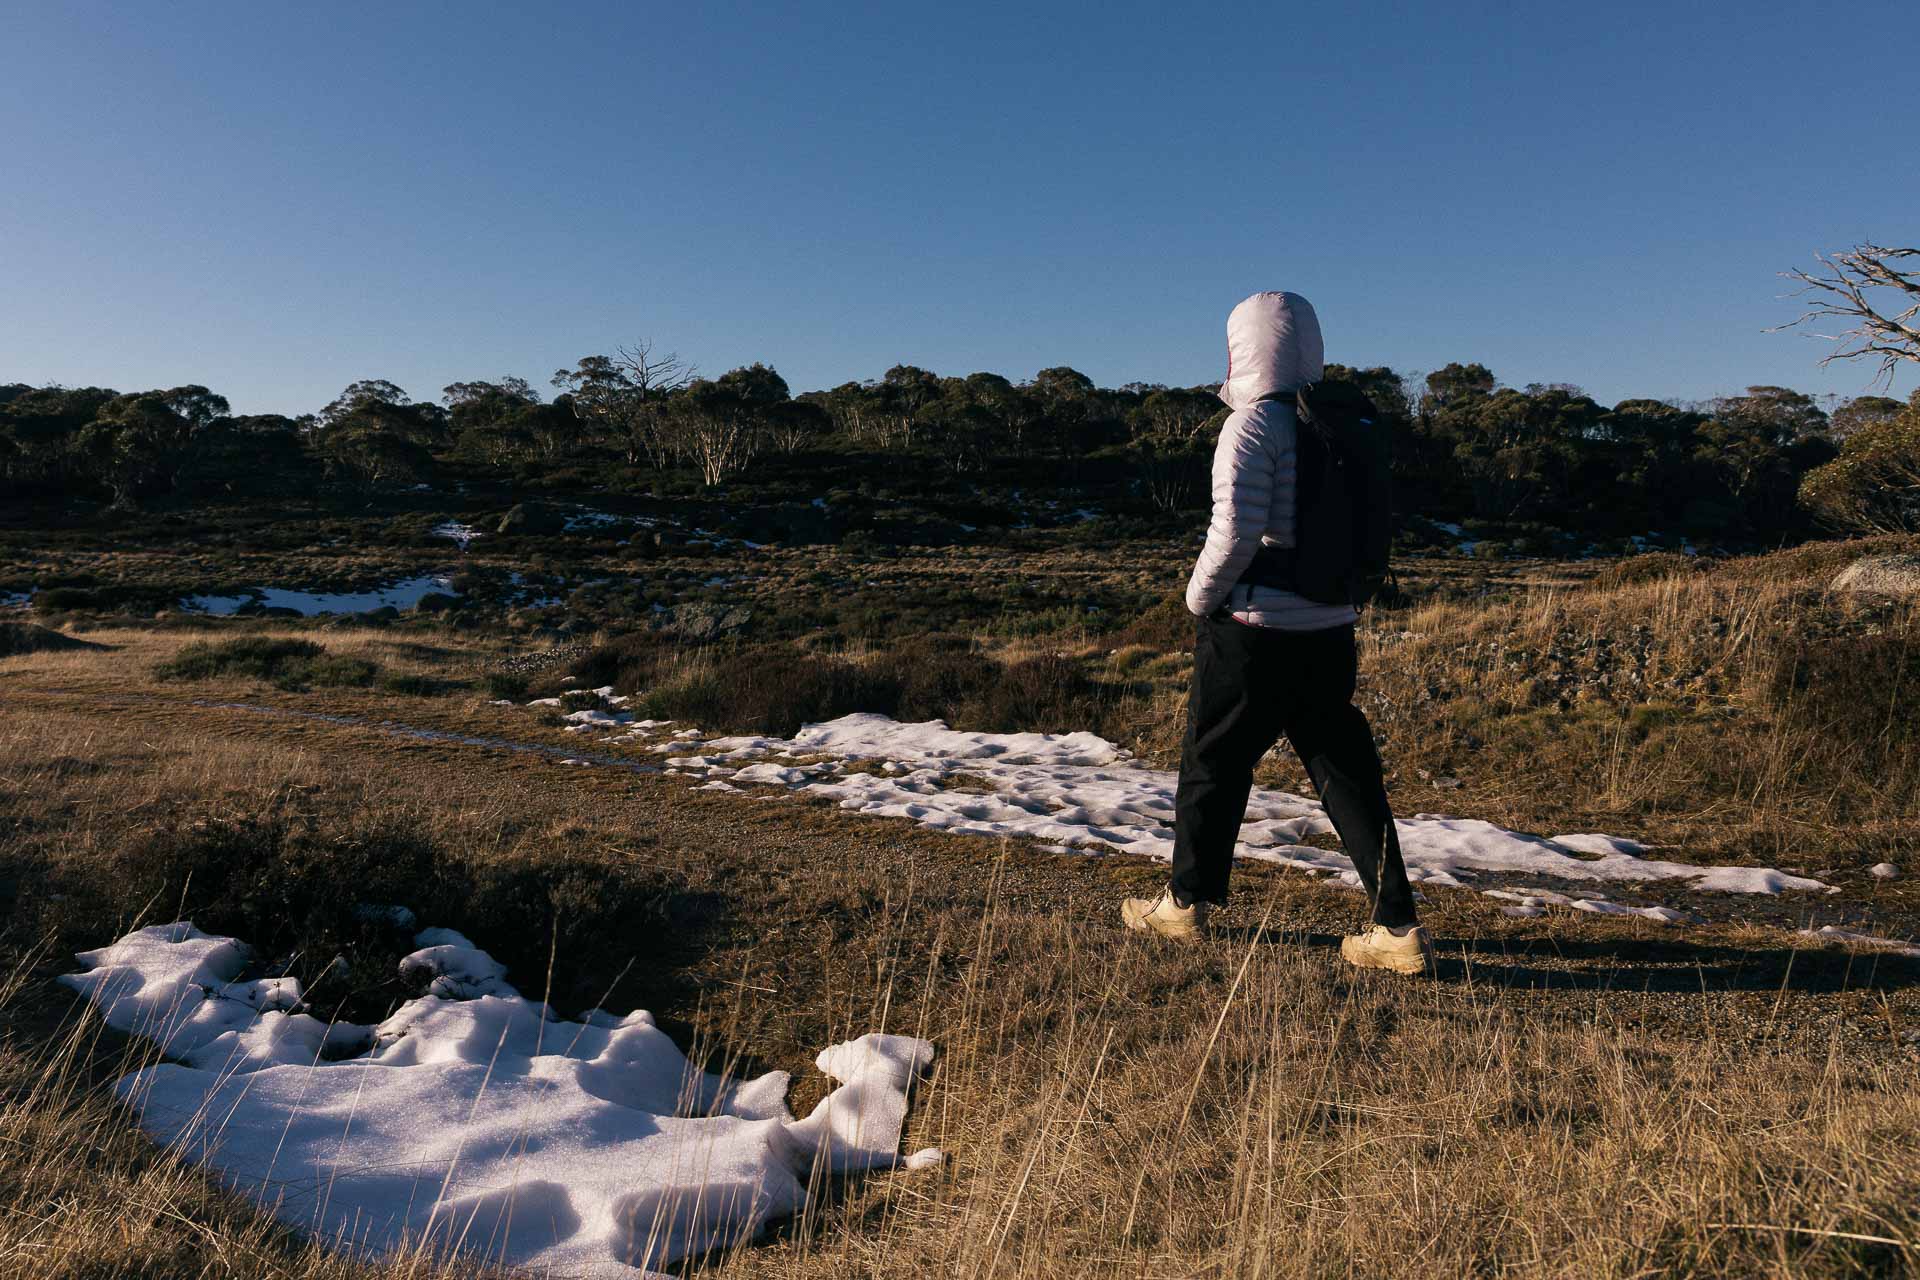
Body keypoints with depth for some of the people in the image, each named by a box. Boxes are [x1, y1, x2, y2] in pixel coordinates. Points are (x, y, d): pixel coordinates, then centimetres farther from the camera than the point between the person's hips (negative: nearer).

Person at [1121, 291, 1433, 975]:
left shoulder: (1253, 426, -12)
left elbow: (1235, 528, -21)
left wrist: (1201, 594, -6)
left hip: (1254, 632, -6)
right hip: (1331, 631, 7)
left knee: (1214, 762, 10)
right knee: (1346, 771, 9)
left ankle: (1186, 901, 24)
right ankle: (1397, 926, 7)